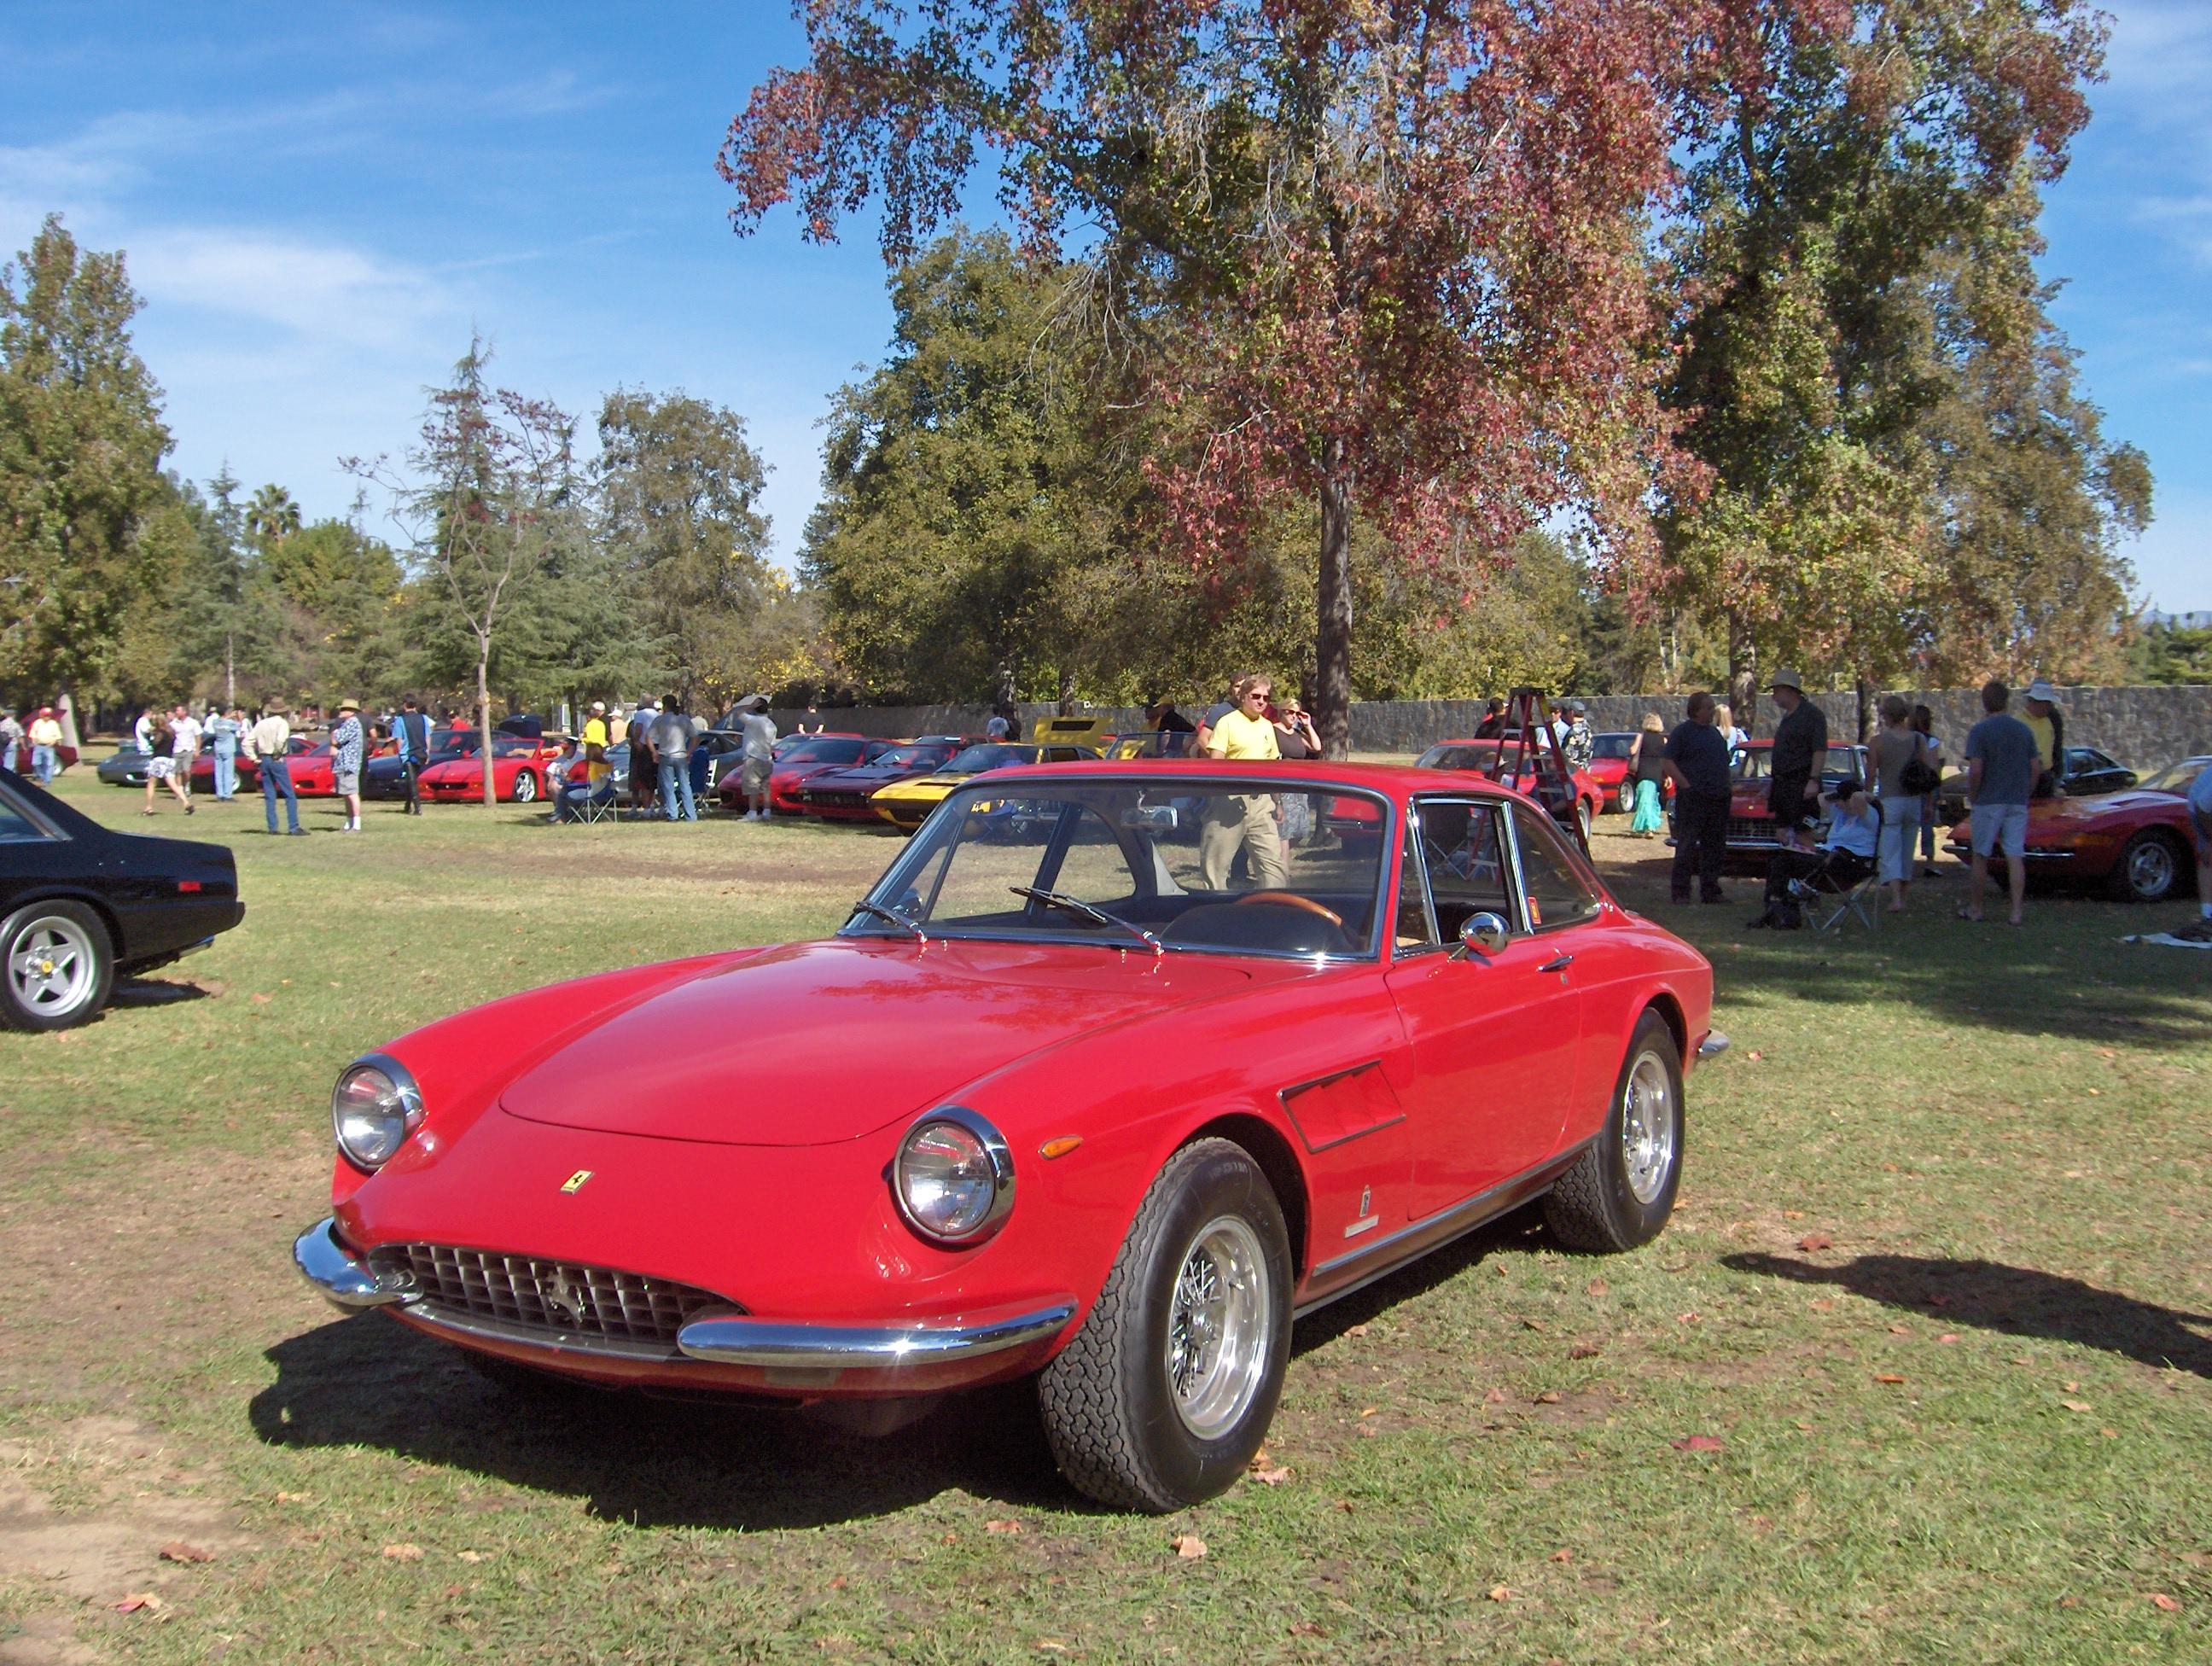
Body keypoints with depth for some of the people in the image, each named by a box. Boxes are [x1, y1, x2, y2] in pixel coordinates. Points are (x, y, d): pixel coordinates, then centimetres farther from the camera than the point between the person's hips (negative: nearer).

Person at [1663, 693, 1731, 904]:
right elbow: (1669, 764, -10)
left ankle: (1710, 891, 17)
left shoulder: (1715, 732, 18)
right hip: (1692, 800, -7)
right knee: (1686, 847, -5)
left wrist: (1726, 788, 12)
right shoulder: (1682, 732, -4)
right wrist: (1688, 786, -17)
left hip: (1718, 799, 7)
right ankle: (1680, 892, -1)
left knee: (1715, 847, 9)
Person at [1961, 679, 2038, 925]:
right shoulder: (2024, 730, 5)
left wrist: (1972, 795, -2)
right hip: (2018, 803, 4)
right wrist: (2025, 794, 16)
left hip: (1988, 802, -4)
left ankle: (1975, 908, 16)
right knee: (2015, 857, 2)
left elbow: (1975, 770, -16)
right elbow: (2035, 767, 6)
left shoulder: (1980, 731, -10)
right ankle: (2017, 912, -1)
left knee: (1981, 856, 8)